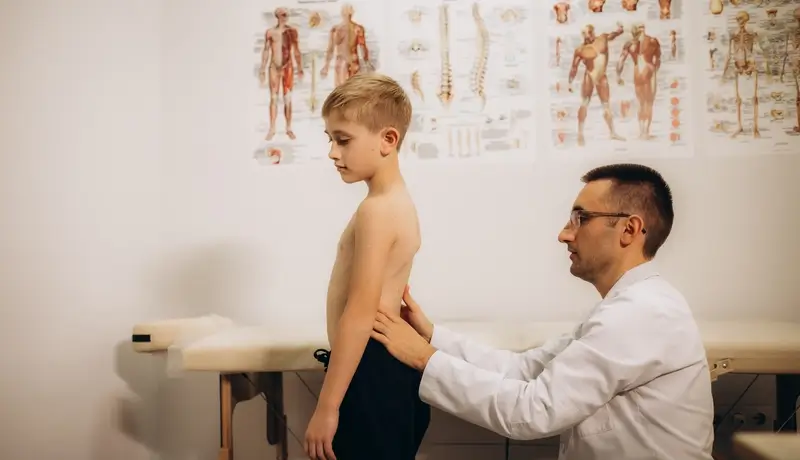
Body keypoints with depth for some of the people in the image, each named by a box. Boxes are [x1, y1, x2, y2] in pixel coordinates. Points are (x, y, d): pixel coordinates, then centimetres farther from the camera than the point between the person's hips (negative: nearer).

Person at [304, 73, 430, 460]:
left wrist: (326, 408, -21)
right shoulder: (400, 203, 12)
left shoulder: (376, 211, -18)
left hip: (371, 374, -10)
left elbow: (360, 315, -23)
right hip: (390, 368, 10)